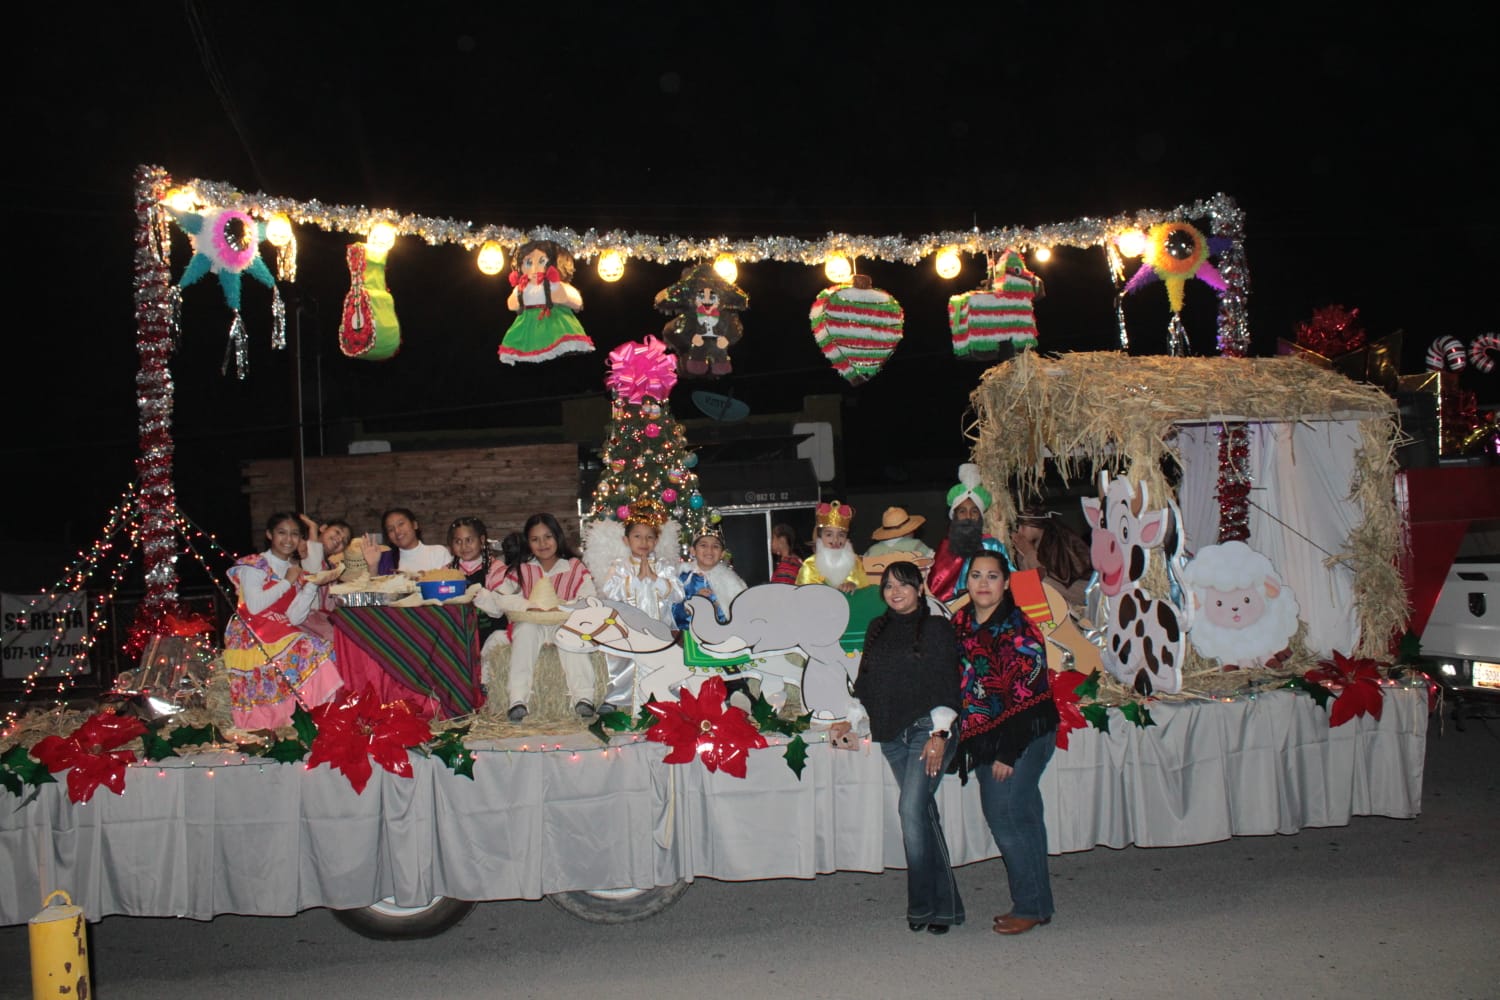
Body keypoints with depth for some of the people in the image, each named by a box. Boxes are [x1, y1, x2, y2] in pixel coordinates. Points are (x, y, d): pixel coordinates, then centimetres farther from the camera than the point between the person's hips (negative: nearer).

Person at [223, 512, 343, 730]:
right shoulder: (254, 565, -1)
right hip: (253, 639, -6)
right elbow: (254, 606, -18)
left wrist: (313, 584, -6)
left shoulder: (297, 571, 15)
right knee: (305, 648, -27)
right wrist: (286, 582, -10)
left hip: (284, 634, 6)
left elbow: (294, 618, 1)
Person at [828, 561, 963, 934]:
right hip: (892, 734, 5)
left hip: (927, 729, -5)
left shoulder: (936, 629, -1)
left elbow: (948, 686, -6)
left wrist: (939, 734, -14)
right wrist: (850, 721, 9)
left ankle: (926, 904, -6)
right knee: (922, 813, 7)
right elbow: (867, 684, 20)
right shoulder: (877, 630, 15)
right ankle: (942, 903, 13)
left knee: (913, 809, -16)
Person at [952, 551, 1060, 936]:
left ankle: (1031, 907, 8)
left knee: (1007, 816, -6)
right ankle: (1036, 903, 23)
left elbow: (1026, 696, -16)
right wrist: (964, 737, 10)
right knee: (1021, 817, 12)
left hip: (1023, 734, -7)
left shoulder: (1018, 630, -14)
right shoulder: (961, 622, 6)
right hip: (985, 734, 7)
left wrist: (1008, 752, -17)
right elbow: (957, 681, 14)